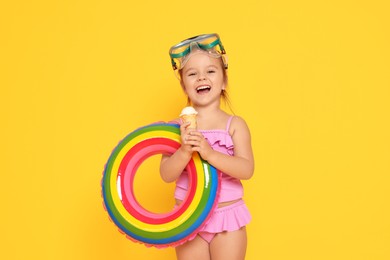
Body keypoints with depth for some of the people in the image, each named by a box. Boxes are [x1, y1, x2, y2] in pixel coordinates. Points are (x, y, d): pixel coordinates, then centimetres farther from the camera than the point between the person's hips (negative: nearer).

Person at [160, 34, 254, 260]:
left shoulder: (235, 124, -6)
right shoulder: (177, 126, -3)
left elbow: (247, 169, -17)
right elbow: (167, 175, -10)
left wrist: (209, 153, -31)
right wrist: (185, 151, -29)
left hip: (228, 216, -1)